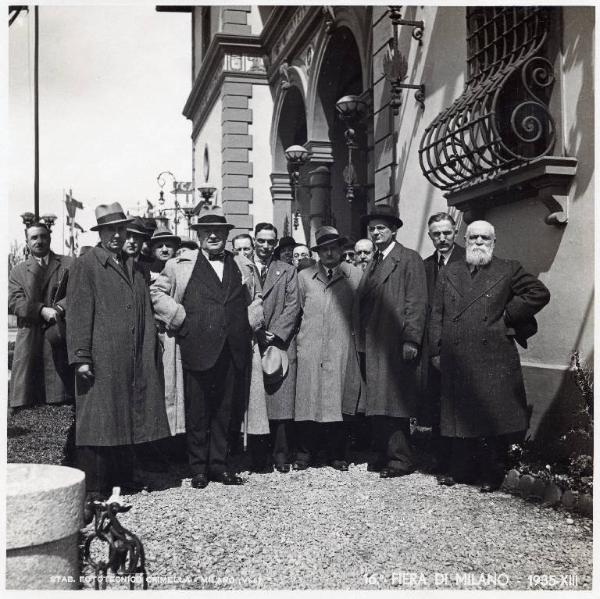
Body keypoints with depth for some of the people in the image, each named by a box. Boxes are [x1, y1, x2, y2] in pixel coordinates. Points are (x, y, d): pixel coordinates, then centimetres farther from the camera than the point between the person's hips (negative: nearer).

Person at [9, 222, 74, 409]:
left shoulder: (68, 264, 13)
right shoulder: (18, 271, 17)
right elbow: (13, 302, 3)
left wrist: (58, 308, -16)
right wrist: (42, 311, -13)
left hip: (60, 339, -1)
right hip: (28, 341, 1)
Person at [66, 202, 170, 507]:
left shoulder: (134, 267, 17)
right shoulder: (85, 265, -1)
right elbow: (78, 315, -7)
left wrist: (149, 352, 12)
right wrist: (81, 357, -13)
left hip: (134, 361, 6)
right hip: (100, 360, -6)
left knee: (127, 419, 11)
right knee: (97, 421, -2)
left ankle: (123, 478, 23)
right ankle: (93, 486, 6)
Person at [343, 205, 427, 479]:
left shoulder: (409, 259, -2)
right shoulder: (373, 263, 20)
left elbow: (416, 302, -9)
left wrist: (410, 339, -16)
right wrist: (360, 339, 11)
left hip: (393, 346, -7)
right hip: (369, 345, 7)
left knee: (393, 402, -5)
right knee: (375, 403, 8)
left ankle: (401, 459, 4)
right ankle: (383, 454, 17)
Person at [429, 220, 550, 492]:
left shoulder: (509, 270, 7)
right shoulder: (448, 273, 14)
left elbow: (540, 293, 6)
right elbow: (437, 314, 11)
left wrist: (509, 316, -1)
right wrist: (436, 350, 3)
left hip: (494, 360, -2)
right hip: (457, 361, 2)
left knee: (494, 417, 0)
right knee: (460, 416, 8)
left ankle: (492, 476, 12)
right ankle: (460, 471, 20)